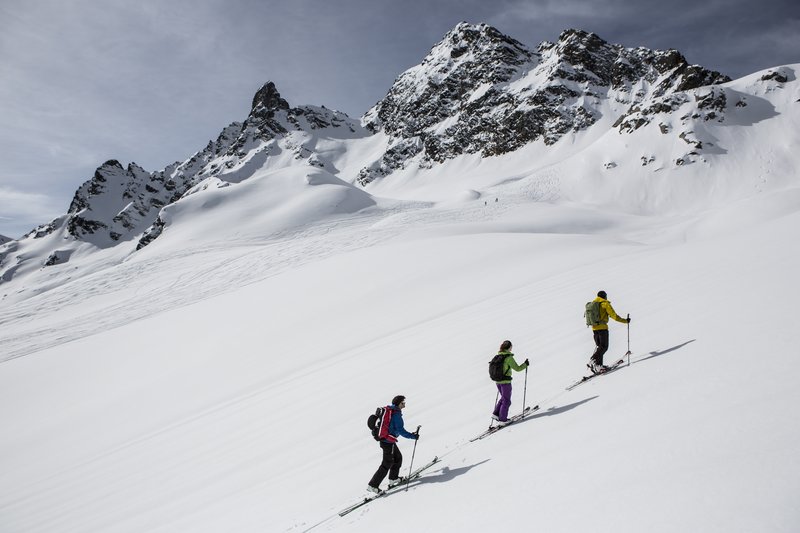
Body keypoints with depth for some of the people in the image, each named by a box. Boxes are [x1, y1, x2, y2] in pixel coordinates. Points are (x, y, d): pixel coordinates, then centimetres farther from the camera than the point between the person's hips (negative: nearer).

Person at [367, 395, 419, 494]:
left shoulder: (388, 410, 7)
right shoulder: (396, 414, -20)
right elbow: (401, 430, -21)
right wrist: (413, 436, -12)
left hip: (384, 440, 9)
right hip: (388, 442, -9)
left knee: (398, 457, 24)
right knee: (387, 464, 0)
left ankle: (393, 478, 39)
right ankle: (372, 485, 2)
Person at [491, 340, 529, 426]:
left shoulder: (498, 356, 4)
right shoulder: (509, 358, -18)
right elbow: (517, 368, -12)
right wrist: (525, 364, 3)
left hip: (498, 381, 7)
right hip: (505, 381, -7)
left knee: (503, 398, 24)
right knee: (506, 401, 6)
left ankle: (496, 414, 21)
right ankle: (502, 420, 8)